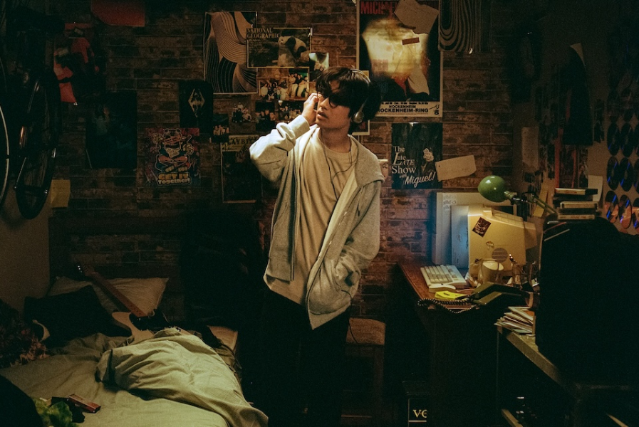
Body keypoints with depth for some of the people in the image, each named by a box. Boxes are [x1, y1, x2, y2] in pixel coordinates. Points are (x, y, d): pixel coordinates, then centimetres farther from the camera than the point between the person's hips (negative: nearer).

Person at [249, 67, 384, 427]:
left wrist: (329, 283, -13)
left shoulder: (367, 168, -6)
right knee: (275, 384, 13)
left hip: (330, 298, -1)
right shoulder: (299, 145, -3)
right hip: (284, 288, 1)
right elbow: (262, 157, -26)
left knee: (324, 385, 13)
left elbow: (366, 243, -6)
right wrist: (302, 122, -17)